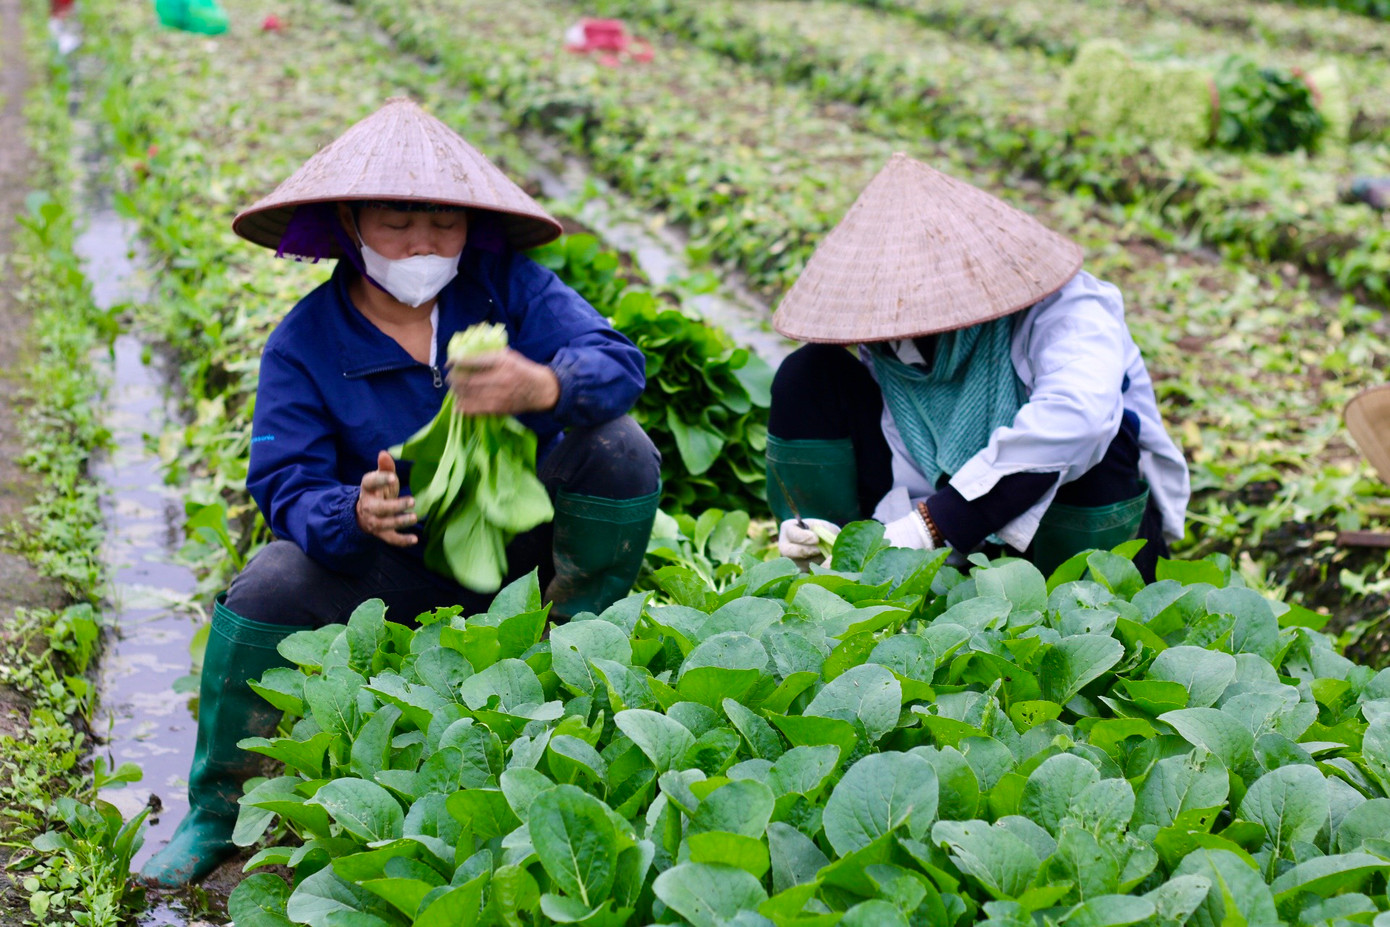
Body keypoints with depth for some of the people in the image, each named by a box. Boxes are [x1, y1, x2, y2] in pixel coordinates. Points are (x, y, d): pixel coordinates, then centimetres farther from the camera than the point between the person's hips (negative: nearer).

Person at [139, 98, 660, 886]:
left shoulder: (507, 284, -12)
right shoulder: (306, 343, -11)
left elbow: (619, 360, -26)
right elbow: (289, 488, -17)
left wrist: (544, 386, -51)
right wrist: (356, 514, -43)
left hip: (523, 533, 0)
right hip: (401, 559, 0)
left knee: (619, 447, -26)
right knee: (266, 592, -25)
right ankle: (214, 814, -1)